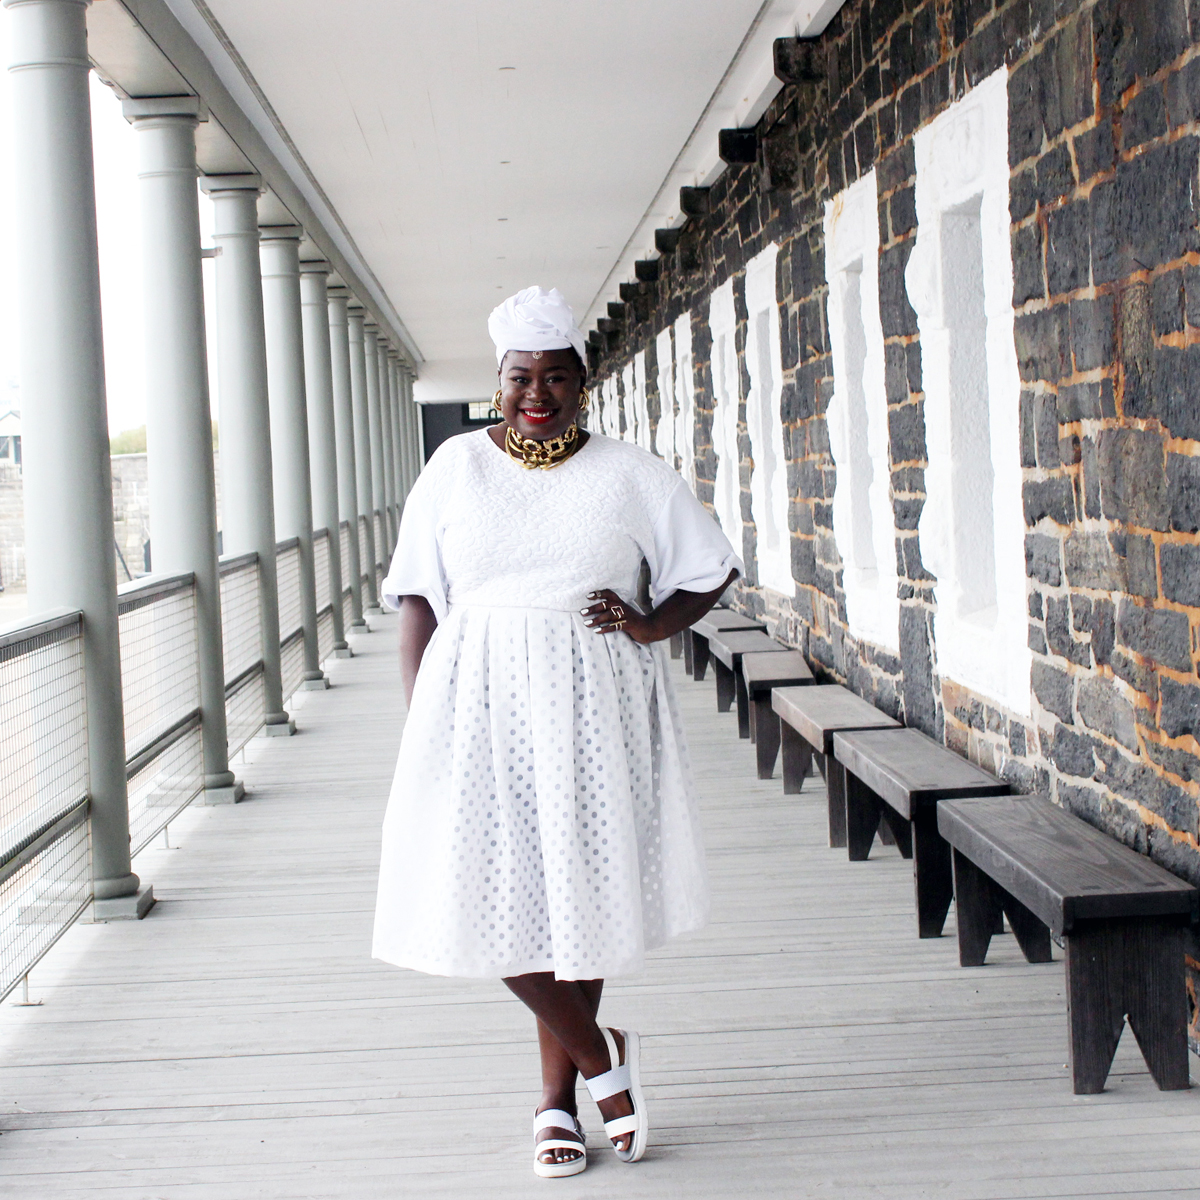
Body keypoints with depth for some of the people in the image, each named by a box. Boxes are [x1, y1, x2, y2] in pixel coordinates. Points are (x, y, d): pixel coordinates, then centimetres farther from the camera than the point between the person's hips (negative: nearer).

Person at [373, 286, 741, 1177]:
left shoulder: (628, 474, 4)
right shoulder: (456, 467, 6)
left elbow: (711, 568, 11)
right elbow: (417, 597, 5)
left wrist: (651, 627, -7)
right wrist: (422, 717, -5)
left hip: (593, 710, 0)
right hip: (483, 706, 1)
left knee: (578, 895, 4)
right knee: (490, 896, -8)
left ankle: (558, 1098, 20)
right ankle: (603, 1056, 13)